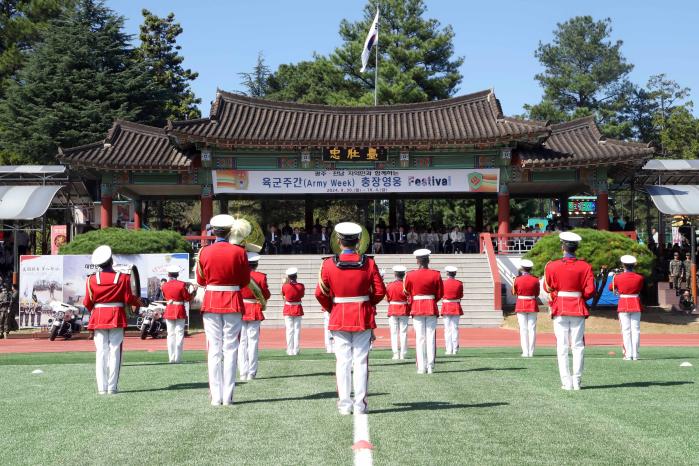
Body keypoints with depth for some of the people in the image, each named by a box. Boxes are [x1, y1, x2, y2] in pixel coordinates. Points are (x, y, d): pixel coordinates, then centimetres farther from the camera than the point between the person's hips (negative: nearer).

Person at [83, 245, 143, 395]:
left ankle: (102, 387, 4)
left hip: (98, 319, 2)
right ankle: (112, 386, 2)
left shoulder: (92, 280, -3)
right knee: (115, 352, 3)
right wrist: (140, 302, 14)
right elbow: (128, 299, -6)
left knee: (101, 353, 5)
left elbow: (87, 303, 1)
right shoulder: (123, 278, -7)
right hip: (117, 318, -2)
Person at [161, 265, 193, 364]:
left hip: (168, 311, 3)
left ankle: (171, 358, 7)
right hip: (180, 311, -3)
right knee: (179, 334, 2)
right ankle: (178, 358, 0)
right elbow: (188, 298, -8)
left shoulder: (164, 285, -1)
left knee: (170, 335, 9)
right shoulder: (181, 284, -12)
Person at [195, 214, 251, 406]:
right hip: (233, 303, -1)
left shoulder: (205, 252, -3)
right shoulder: (239, 252, -7)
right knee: (230, 349, 4)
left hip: (211, 303, 1)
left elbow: (200, 280, 6)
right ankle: (228, 396, 3)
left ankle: (215, 397, 4)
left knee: (214, 350, 5)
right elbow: (245, 281, 0)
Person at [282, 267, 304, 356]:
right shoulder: (301, 286, -9)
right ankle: (296, 350, 7)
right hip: (298, 309, 1)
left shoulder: (285, 286, -13)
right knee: (297, 330, 7)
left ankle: (290, 350, 3)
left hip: (288, 309, -1)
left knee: (289, 330, 3)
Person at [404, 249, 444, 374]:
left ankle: (421, 367, 1)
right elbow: (440, 294, 1)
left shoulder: (410, 275, -5)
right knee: (431, 337, 4)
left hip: (417, 308, 0)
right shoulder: (436, 274, -4)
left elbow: (407, 293, 6)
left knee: (420, 337, 3)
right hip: (432, 308, 0)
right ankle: (430, 367, 3)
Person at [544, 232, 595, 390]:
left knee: (562, 346, 3)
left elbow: (547, 288, 6)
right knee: (578, 345, 7)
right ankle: (577, 381, 6)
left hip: (560, 310, -1)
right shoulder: (585, 267, -4)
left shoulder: (552, 266, -5)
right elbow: (590, 291, -7)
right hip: (578, 310, 1)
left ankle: (567, 382, 0)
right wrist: (580, 297, 12)